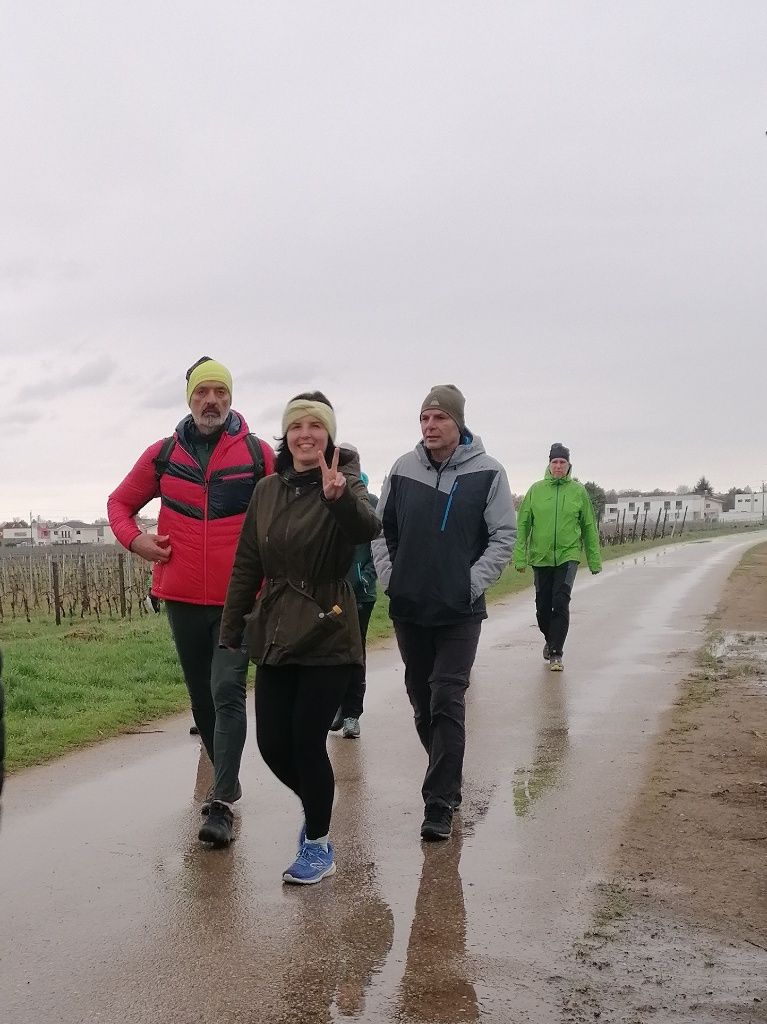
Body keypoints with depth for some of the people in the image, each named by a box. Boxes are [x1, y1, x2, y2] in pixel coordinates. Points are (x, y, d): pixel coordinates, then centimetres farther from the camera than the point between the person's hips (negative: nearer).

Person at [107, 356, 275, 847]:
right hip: (183, 596, 4)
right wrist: (134, 538, -2)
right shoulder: (163, 454, 5)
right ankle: (227, 780, 32)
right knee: (202, 696, 14)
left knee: (228, 692, -12)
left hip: (240, 597, -3)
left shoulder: (257, 452, -2)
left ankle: (222, 803, -11)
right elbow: (121, 501, 16)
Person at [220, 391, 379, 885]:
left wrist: (339, 497, -50)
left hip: (327, 635, -5)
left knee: (307, 741, -2)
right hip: (275, 636, 5)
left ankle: (318, 847, 19)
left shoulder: (345, 482, -8)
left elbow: (368, 528, -31)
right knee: (273, 745, 6)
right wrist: (230, 631, 11)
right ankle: (317, 806, 37)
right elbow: (246, 566, 11)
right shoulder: (268, 490, 6)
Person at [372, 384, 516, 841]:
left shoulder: (487, 472, -6)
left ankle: (440, 804, -5)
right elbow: (382, 528, 12)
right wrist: (390, 577, 3)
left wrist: (473, 583, -11)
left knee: (447, 702, -9)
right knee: (422, 699, 14)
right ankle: (447, 779, 33)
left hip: (460, 613, -4)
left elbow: (504, 537, -4)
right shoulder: (403, 469, 4)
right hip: (408, 608, 4)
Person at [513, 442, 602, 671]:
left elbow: (589, 527, 7)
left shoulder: (579, 491, 2)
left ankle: (556, 653, -7)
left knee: (561, 603, -13)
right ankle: (550, 639, 36)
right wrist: (520, 557, -2)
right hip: (540, 557, 2)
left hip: (568, 555, -1)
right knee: (543, 606, 10)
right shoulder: (536, 489, 2)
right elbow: (523, 525, 3)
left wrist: (594, 560, 6)